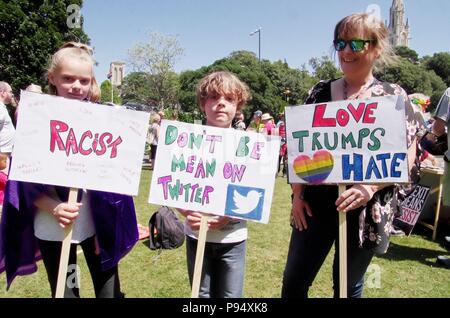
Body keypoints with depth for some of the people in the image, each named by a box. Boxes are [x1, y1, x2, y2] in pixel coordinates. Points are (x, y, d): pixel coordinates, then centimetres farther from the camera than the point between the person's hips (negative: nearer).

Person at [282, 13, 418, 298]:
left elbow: (407, 155, -7)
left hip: (365, 209, -2)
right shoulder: (320, 92, 5)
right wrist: (298, 194, 0)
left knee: (348, 287, 16)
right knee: (293, 284, 10)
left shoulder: (393, 96, -3)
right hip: (316, 204, 3)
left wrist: (370, 187, -21)